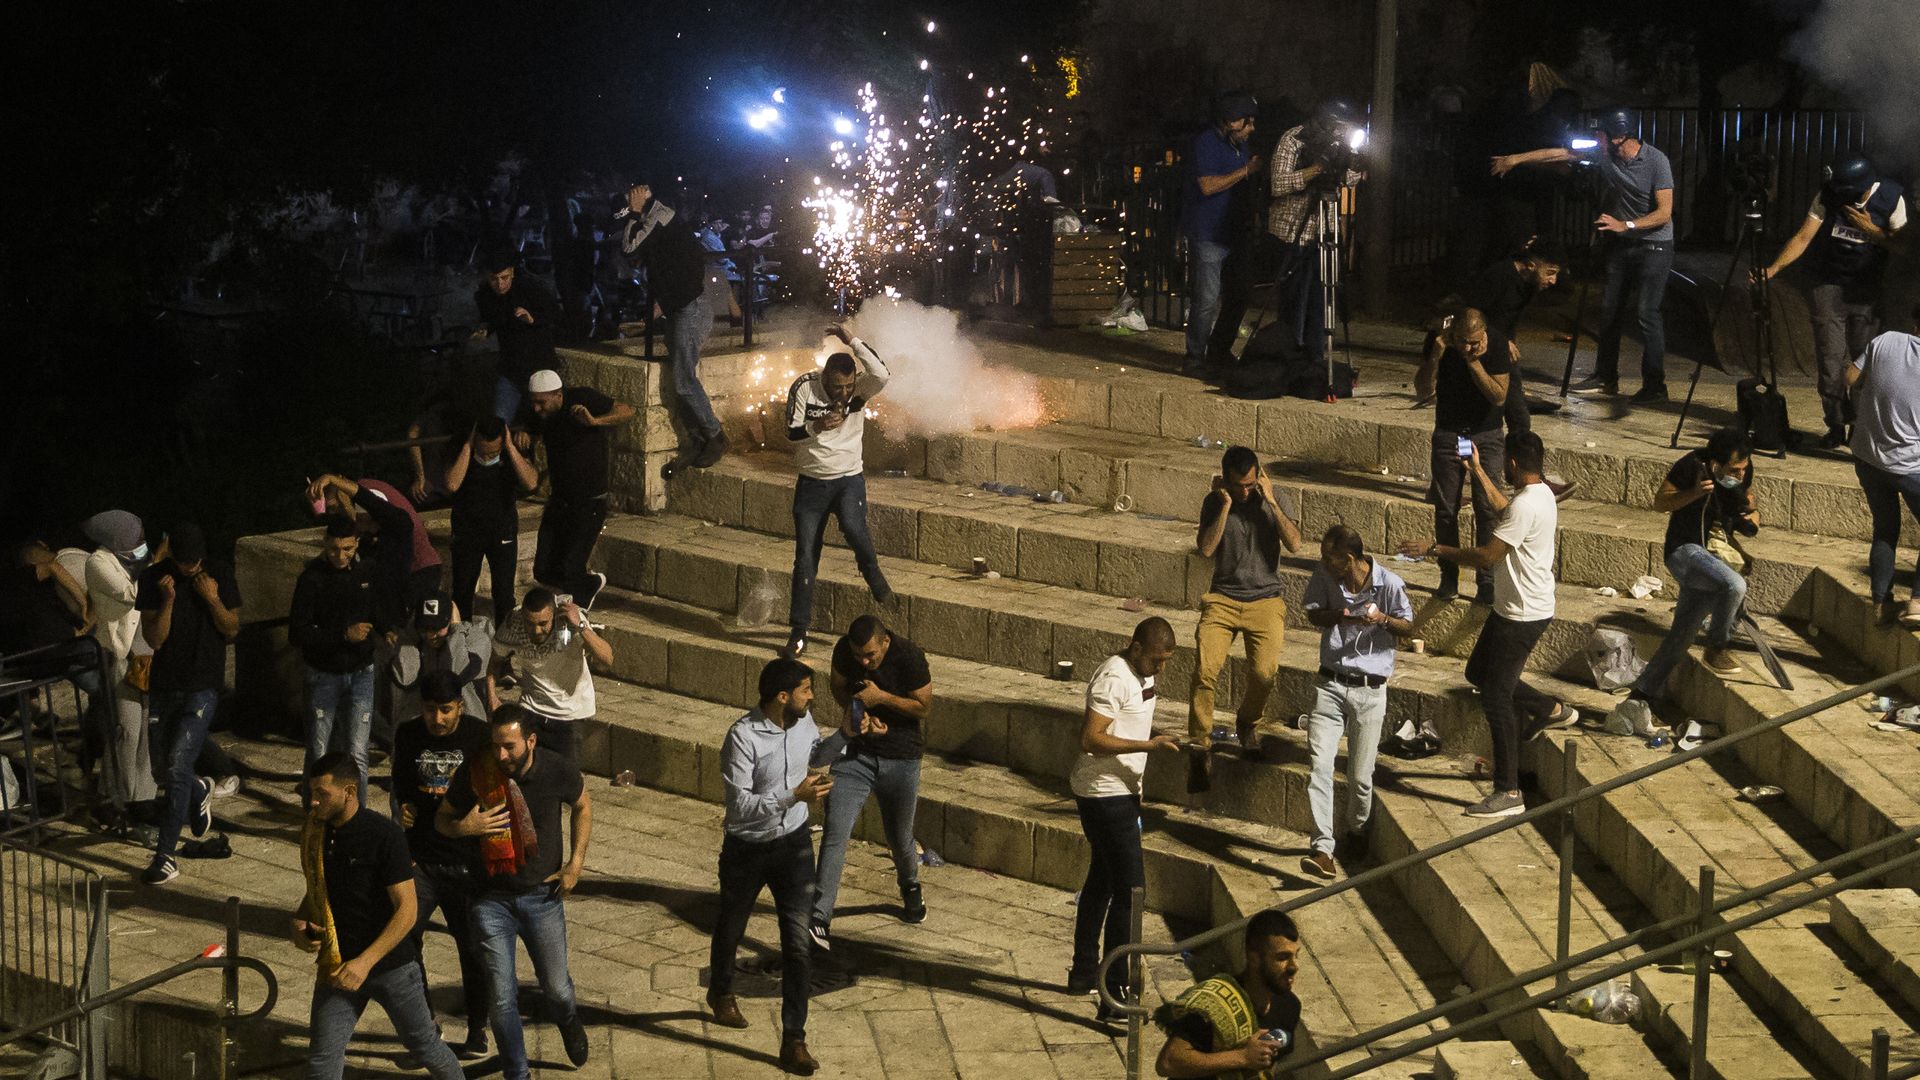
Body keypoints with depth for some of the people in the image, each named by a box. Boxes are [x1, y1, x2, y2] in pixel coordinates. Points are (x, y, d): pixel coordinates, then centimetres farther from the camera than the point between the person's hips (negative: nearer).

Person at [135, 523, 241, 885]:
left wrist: (212, 599, -17)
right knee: (168, 764, 16)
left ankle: (165, 856, -11)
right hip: (163, 685, 3)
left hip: (202, 686, -3)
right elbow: (153, 639, -9)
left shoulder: (219, 575, -4)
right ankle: (200, 792, 52)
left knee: (177, 766, -14)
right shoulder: (153, 580, -5)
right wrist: (168, 600, -23)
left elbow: (233, 630, -1)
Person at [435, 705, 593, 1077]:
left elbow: (582, 806, 7)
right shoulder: (474, 773, -16)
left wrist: (576, 862, 0)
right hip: (493, 899, -1)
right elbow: (441, 818, 0)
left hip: (543, 896, 1)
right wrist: (464, 827, -23)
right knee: (502, 998, 0)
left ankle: (568, 1023, 49)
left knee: (556, 988, 12)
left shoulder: (558, 771, -15)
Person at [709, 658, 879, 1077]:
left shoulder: (803, 721, -6)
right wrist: (794, 795, -36)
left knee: (799, 942, -4)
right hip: (747, 850, -4)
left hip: (794, 844, 4)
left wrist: (846, 734, 0)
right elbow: (740, 805, -28)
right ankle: (721, 993, 52)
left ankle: (793, 1040, 2)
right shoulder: (743, 736, -26)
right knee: (731, 929, 22)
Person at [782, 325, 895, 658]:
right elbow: (791, 433, -11)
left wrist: (853, 342, -33)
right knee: (805, 558, 1)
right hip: (811, 482, 1)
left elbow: (881, 374, -31)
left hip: (849, 479, -1)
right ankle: (799, 631, 9)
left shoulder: (859, 388, -9)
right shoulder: (804, 387, -10)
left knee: (853, 527, -32)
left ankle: (872, 572, 0)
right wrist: (816, 427, -31)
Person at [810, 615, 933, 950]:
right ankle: (819, 919, -16)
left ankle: (910, 887, 49)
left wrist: (881, 697, -23)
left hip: (901, 759, -1)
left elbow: (924, 708, -11)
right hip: (856, 751, 1)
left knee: (899, 838, 14)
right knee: (835, 832, -14)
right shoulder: (845, 651, -10)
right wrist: (852, 708, -11)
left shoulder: (909, 657, -19)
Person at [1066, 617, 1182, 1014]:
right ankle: (1114, 991, -10)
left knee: (1102, 879, 19)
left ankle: (1083, 972, 32)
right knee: (1129, 889, -12)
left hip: (1121, 791, 10)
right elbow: (1091, 739, -27)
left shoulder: (1144, 674, 11)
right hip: (1104, 793, -10)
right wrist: (1147, 745, -30)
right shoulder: (1114, 679, -21)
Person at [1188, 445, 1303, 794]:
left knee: (1264, 672, -19)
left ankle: (1247, 723, 13)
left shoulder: (1276, 501, 3)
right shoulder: (1214, 503, 3)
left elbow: (1293, 543, -13)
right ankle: (1200, 745, -9)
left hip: (1265, 599, 0)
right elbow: (1205, 549, -10)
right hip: (1223, 598, 0)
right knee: (1205, 668, -21)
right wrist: (1226, 505, -13)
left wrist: (1270, 501, -15)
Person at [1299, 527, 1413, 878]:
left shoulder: (1390, 584, -12)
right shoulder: (1323, 575, -6)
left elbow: (1408, 628, 2)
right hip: (1330, 685, 2)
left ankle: (1356, 832, 35)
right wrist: (1339, 616, -14)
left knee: (1360, 776, 7)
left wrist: (1383, 619, -20)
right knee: (1320, 766, -13)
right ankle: (1323, 849, -15)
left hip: (1370, 691, -1)